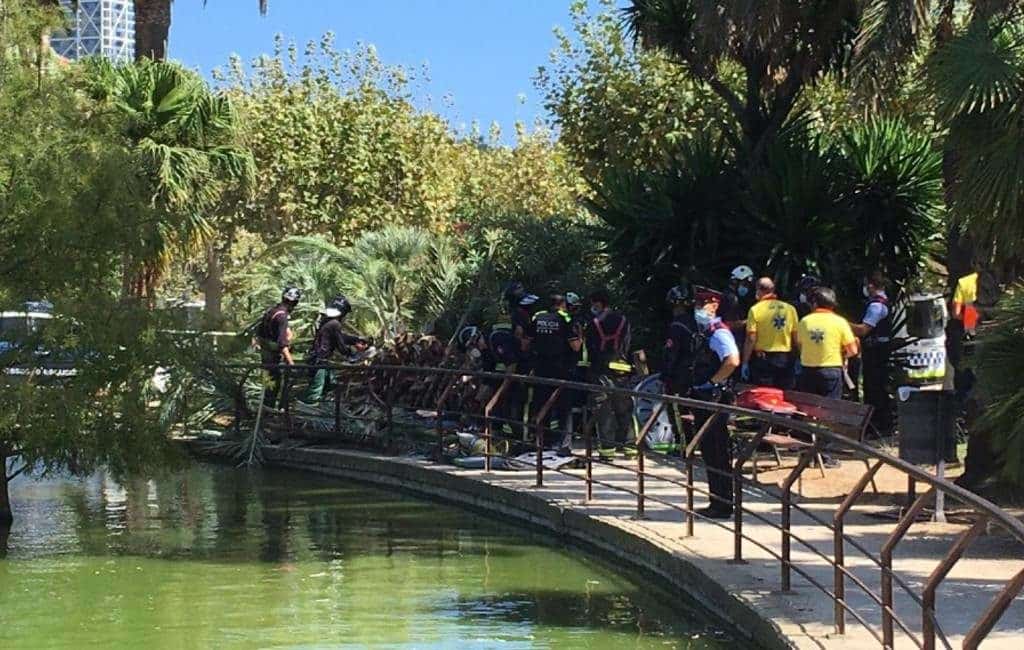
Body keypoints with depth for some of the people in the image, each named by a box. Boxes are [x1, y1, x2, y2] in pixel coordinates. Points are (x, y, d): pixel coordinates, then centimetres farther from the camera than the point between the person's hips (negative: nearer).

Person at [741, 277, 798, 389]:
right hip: (785, 359, 3)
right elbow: (796, 337, 5)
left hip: (763, 358, -3)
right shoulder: (790, 308, 4)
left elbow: (751, 339, -10)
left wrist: (745, 363, -5)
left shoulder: (755, 309, -7)